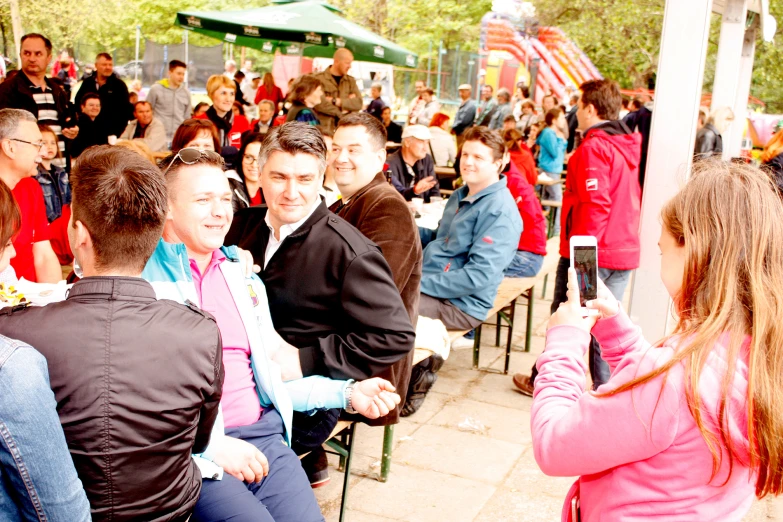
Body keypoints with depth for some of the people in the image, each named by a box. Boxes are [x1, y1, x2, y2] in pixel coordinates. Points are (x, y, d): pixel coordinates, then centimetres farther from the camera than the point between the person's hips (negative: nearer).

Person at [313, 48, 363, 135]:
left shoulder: (351, 80, 14)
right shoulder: (319, 78, -2)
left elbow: (359, 103, 1)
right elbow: (319, 103, -15)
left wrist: (336, 101, -9)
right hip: (324, 130, -4)